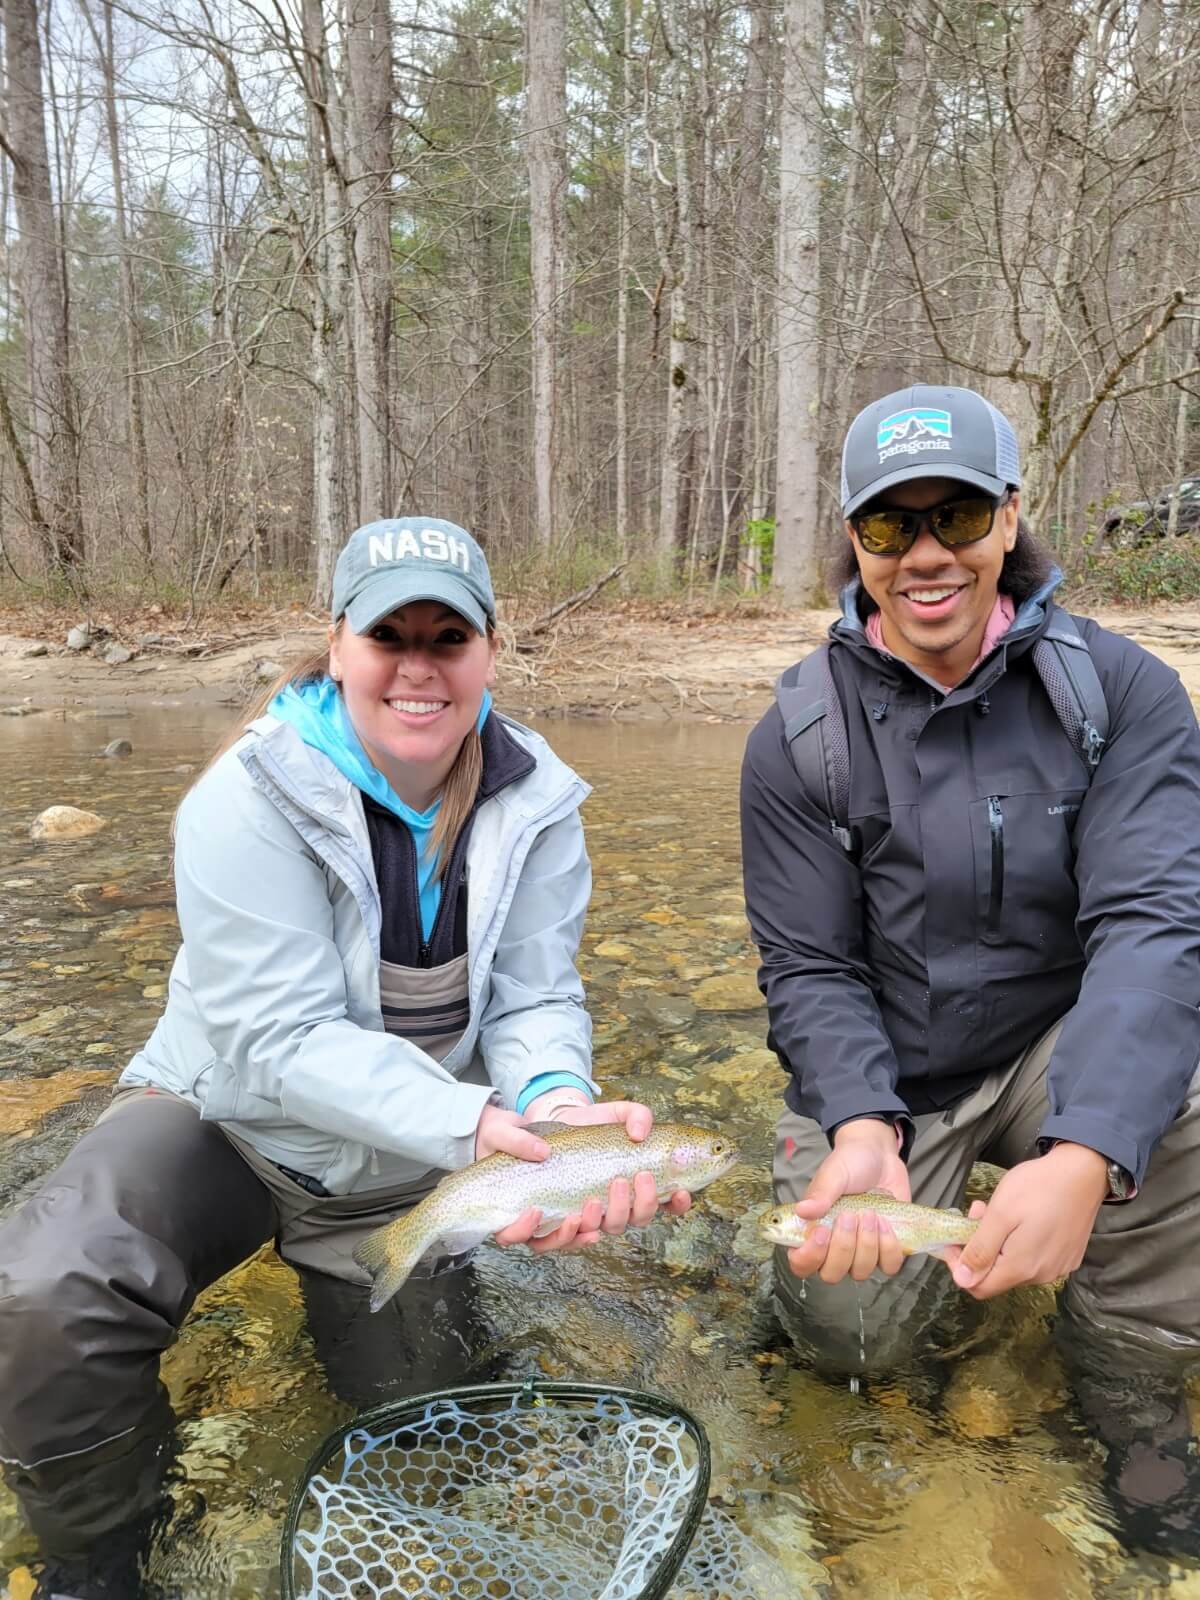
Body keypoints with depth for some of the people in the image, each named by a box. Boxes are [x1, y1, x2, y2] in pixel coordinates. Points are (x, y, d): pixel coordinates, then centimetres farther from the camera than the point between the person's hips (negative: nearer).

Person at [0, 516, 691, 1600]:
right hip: (232, 1115, -3)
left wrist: (555, 1100, -39)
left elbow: (536, 1000, -15)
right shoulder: (248, 803, -25)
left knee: (420, 1403, 14)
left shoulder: (535, 804, -14)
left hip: (410, 1156, 3)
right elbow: (283, 1041, -29)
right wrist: (473, 1124, -43)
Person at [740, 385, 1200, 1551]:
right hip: (878, 1083, 0)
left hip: (1055, 1058, 1)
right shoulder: (800, 738, -12)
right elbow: (811, 971, -11)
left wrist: (1080, 1160, -40)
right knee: (852, 1325, -16)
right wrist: (862, 1130, -30)